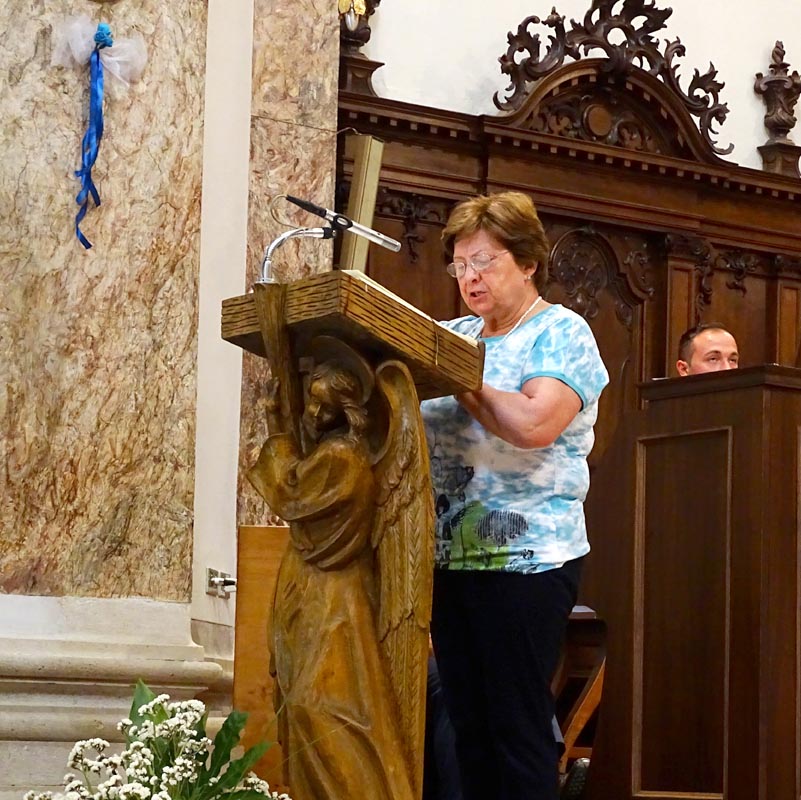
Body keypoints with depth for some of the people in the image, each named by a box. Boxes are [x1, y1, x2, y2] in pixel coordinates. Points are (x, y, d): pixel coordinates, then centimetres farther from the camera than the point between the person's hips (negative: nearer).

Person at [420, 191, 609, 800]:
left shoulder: (562, 333, -4)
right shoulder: (455, 334, 16)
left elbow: (533, 424, -22)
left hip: (526, 560, -7)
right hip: (450, 559, 7)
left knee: (518, 728, -4)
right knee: (469, 727, 10)